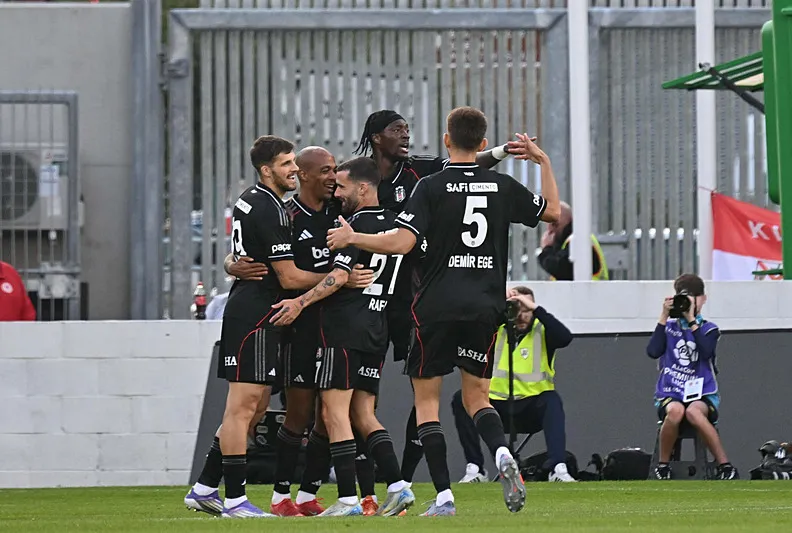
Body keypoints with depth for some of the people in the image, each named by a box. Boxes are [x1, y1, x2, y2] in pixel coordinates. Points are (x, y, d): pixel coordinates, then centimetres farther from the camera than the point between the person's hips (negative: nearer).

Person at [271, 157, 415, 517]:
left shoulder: (359, 224, -10)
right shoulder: (392, 224, 13)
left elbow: (340, 276, -18)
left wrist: (301, 302, -16)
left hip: (345, 327, -8)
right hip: (377, 328, 8)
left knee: (335, 413, -6)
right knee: (363, 416, 12)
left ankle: (348, 500, -12)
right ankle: (398, 487, -1)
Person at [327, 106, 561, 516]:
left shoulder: (432, 187, -7)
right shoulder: (503, 187, 5)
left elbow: (401, 242, -16)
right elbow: (552, 212, 20)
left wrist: (352, 238, -2)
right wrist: (543, 162, 29)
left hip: (437, 305, -3)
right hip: (485, 307, 3)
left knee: (426, 399, 6)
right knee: (476, 397, 14)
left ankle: (444, 496, -4)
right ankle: (501, 453, -19)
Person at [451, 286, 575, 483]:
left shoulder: (542, 331, 0)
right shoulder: (496, 329, 4)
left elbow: (565, 338, -21)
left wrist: (535, 308, -23)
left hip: (531, 410, -2)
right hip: (497, 404, 2)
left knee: (552, 400, -34)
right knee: (461, 399, -22)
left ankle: (558, 469, -41)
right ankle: (474, 469, -20)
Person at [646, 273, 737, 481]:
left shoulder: (709, 329, 8)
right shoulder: (669, 327, 11)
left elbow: (706, 351, -14)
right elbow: (653, 351, -7)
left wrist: (691, 319, -16)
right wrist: (664, 317, -7)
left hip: (702, 395, -1)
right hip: (670, 395, 1)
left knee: (693, 411, -38)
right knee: (675, 410, -37)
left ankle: (726, 467, -30)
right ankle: (663, 466, -18)